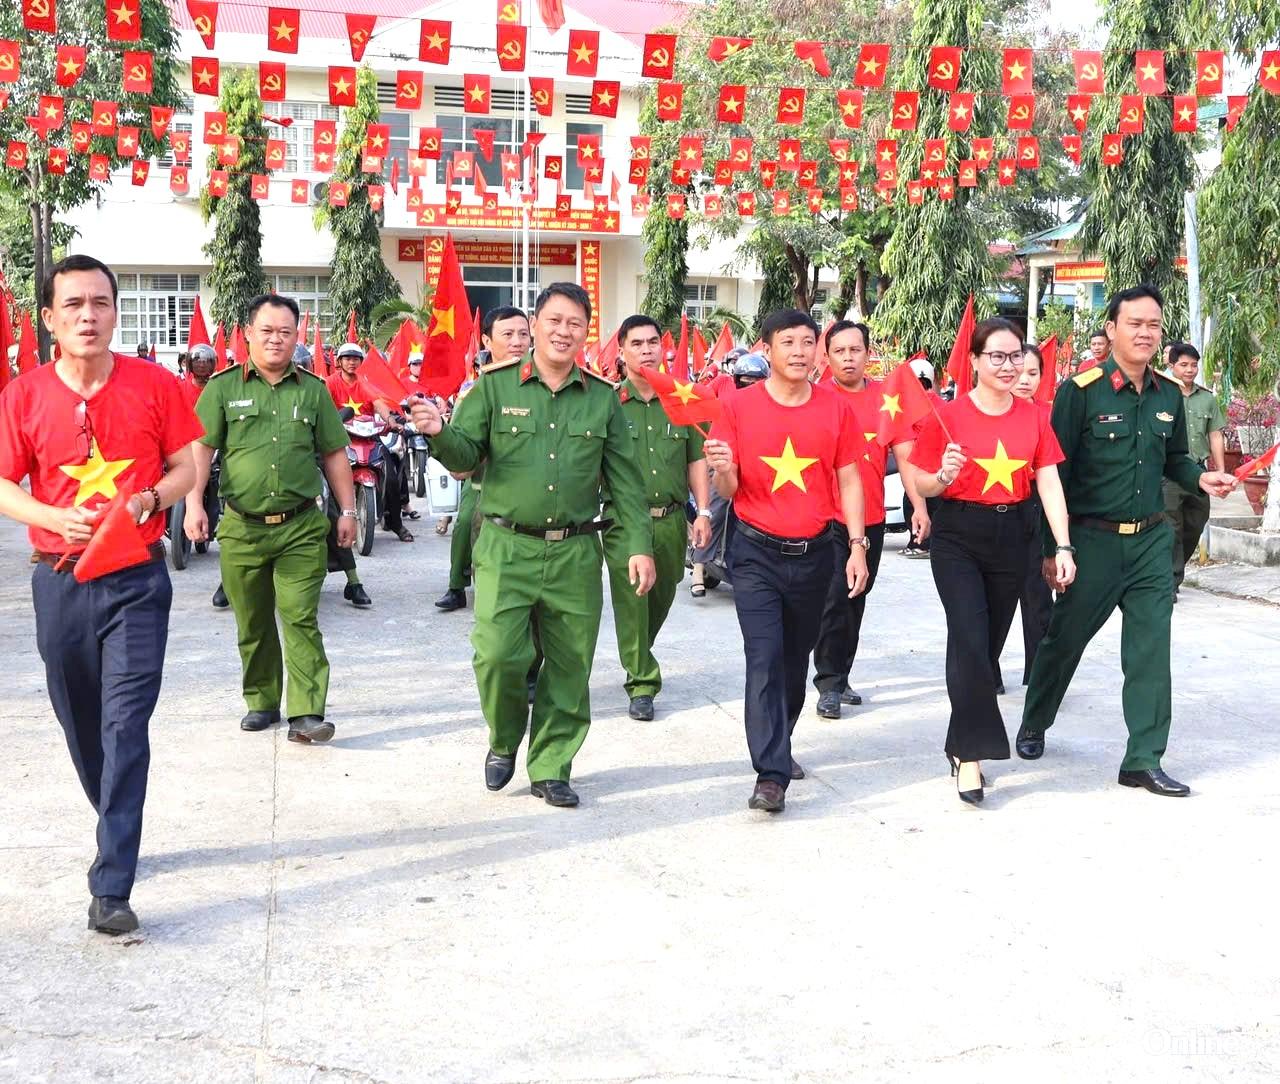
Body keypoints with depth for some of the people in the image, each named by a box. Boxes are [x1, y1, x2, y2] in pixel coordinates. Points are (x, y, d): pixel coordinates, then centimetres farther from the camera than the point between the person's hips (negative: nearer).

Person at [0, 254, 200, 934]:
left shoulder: (154, 386, -3)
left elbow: (186, 468, 4)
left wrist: (147, 500, -16)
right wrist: (57, 518, -16)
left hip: (137, 579, -2)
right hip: (59, 583, 3)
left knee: (126, 726, -9)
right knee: (80, 723, 15)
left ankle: (111, 887, -6)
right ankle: (121, 831, 39)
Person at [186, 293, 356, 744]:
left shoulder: (313, 389, 7)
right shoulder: (224, 386, 4)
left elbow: (334, 454, 12)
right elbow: (200, 448, 2)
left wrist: (347, 509, 9)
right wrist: (194, 504, -8)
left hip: (301, 526, -1)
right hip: (242, 527, 1)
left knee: (301, 619, -8)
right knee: (253, 623, 11)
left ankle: (306, 714, -9)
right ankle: (261, 702, 25)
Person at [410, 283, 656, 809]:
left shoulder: (602, 398, 7)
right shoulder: (495, 386, 2)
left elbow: (624, 479, 8)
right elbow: (465, 456, -1)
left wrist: (640, 544, 1)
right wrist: (440, 432, -23)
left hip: (575, 553, 2)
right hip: (506, 548, -2)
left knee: (569, 666, 6)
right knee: (497, 655, -11)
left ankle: (550, 769, 23)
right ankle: (504, 741, 19)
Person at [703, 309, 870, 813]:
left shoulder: (837, 408, 0)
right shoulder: (739, 406, -5)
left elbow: (849, 481, 5)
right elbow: (729, 489, -2)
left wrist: (857, 545, -2)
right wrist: (722, 469, -26)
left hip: (814, 553, 3)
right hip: (757, 553, -2)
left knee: (796, 658, 15)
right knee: (765, 657, -11)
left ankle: (778, 746, 35)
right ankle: (771, 775, -11)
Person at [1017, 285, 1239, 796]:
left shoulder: (1169, 394, 5)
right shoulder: (1080, 391, -10)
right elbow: (1054, 472, -9)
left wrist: (1202, 478, -3)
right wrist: (1050, 548, -10)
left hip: (1151, 540, 4)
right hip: (1092, 539, -4)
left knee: (1151, 650, 1)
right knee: (1064, 639, 11)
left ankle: (1144, 759, 9)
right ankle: (1033, 726, 34)